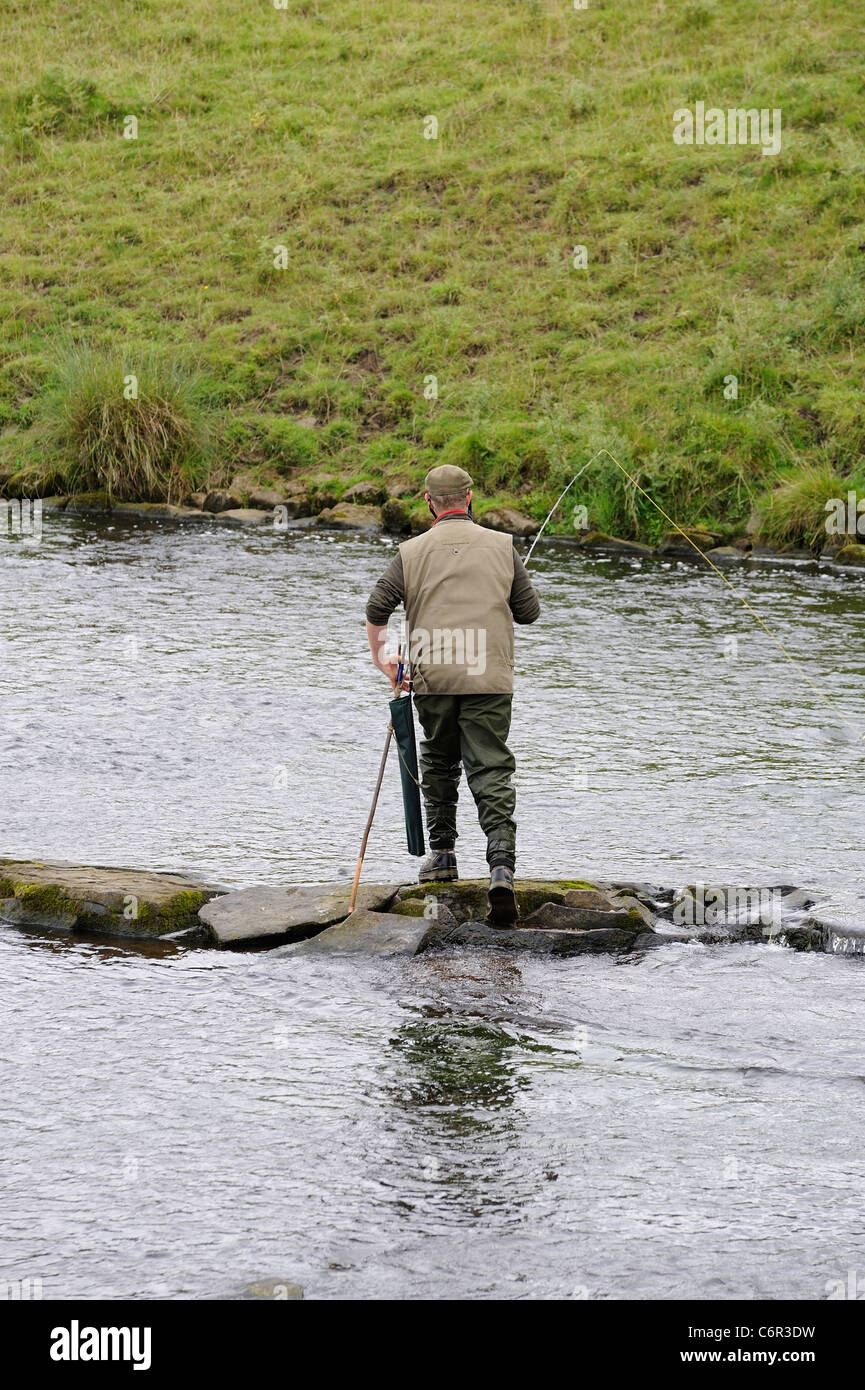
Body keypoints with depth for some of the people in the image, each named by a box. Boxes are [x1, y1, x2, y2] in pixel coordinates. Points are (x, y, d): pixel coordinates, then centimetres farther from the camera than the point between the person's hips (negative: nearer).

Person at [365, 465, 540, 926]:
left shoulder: (412, 552, 2)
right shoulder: (501, 546, 2)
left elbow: (377, 608, 0)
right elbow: (529, 611, 6)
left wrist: (380, 659, 15)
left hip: (433, 681, 1)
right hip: (489, 679, -1)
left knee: (438, 763, 22)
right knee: (491, 772, -4)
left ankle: (442, 854, 28)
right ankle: (501, 869, -19)